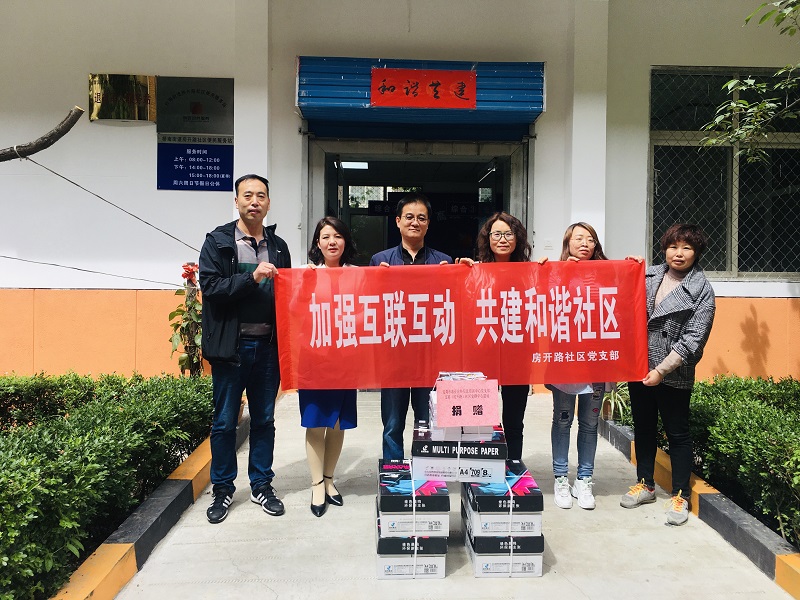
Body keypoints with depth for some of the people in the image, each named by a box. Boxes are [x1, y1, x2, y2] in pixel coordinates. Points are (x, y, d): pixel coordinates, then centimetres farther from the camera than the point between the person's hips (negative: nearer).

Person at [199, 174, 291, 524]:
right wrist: (252, 277, -22)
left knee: (264, 420, 12)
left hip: (268, 346, 3)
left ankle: (261, 485, 27)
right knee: (224, 422, 7)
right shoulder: (218, 242, -1)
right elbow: (210, 287, -12)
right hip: (231, 346, -3)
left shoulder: (278, 246, 10)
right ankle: (223, 489, 24)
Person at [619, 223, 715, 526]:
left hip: (673, 374, -4)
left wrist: (661, 370, -16)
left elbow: (692, 339, -12)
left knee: (678, 434, 7)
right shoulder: (648, 275, 6)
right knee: (643, 428, 15)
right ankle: (646, 485, 32)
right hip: (638, 368, 5)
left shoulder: (702, 290, -6)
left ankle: (680, 496, 21)